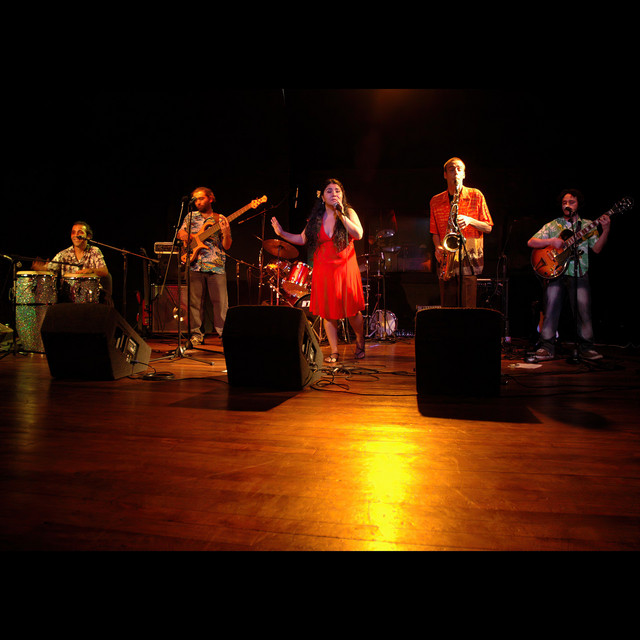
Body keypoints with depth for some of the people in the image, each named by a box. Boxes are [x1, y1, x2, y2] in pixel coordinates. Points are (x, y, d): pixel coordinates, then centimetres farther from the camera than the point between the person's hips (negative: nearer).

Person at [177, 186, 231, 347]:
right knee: (194, 301, 1)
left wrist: (226, 233, -14)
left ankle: (223, 332, 4)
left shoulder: (221, 219, 9)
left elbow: (227, 246, 4)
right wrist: (196, 237, -5)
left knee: (221, 302, -4)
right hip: (195, 265, 2)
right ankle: (196, 333, 10)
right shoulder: (191, 217, 16)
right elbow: (180, 234, 11)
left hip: (216, 266, -2)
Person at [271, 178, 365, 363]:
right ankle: (334, 351, 16)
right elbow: (302, 239, 14)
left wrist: (341, 214, -19)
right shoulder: (316, 218, 9)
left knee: (351, 311, 0)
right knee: (327, 312, 4)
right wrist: (281, 233, 4)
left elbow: (358, 234, -15)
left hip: (345, 269, -3)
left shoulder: (349, 213, 0)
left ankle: (360, 341, 28)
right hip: (323, 270, 3)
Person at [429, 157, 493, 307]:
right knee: (447, 309, 2)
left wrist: (470, 220, -11)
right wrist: (438, 247, -3)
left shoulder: (476, 196, 6)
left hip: (469, 261, -2)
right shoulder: (435, 201, 11)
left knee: (467, 309, -5)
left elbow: (488, 228, 7)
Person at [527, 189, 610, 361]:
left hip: (579, 274, 1)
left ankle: (585, 347, 6)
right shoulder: (552, 225, 13)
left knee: (584, 309, -6)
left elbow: (597, 248, 4)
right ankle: (547, 346, -2)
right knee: (551, 307, -7)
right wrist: (551, 241, -10)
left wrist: (605, 230, -10)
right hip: (554, 272, 0)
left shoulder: (587, 226, 15)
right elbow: (531, 242, 5)